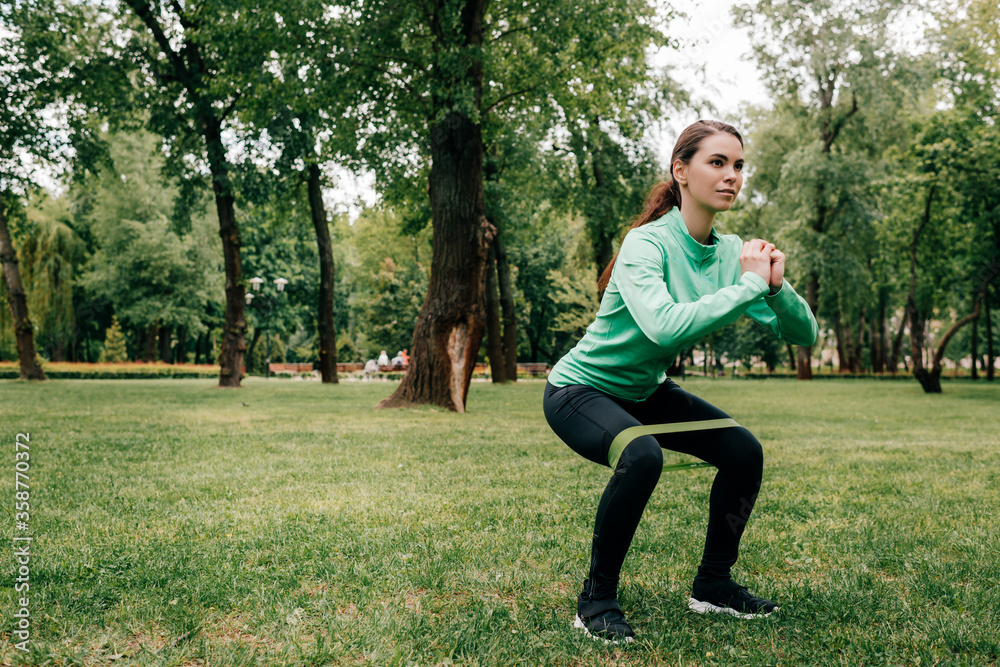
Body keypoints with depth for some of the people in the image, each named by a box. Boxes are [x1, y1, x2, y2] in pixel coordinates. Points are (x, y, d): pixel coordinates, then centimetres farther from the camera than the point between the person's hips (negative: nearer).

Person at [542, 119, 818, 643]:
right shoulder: (646, 243, -27)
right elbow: (665, 325, -46)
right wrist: (749, 286, -36)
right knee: (641, 456, -34)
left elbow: (804, 334, -10)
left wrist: (776, 286, -29)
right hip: (580, 389, -7)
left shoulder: (731, 252, -8)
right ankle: (596, 598, -13)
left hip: (644, 392, 7)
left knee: (744, 452, -3)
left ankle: (713, 585, 16)